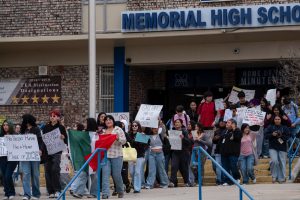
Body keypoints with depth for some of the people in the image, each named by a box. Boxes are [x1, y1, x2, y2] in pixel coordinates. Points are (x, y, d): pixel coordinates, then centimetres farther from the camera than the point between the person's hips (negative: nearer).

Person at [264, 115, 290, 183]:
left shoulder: (284, 128, 4)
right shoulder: (270, 127, 4)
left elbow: (288, 136, -2)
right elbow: (266, 135, 0)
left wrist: (281, 136, -19)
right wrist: (272, 135, -18)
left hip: (282, 148, 1)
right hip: (273, 148, -1)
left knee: (282, 163, 3)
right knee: (274, 161, -19)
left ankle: (281, 178, 15)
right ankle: (274, 176, 1)